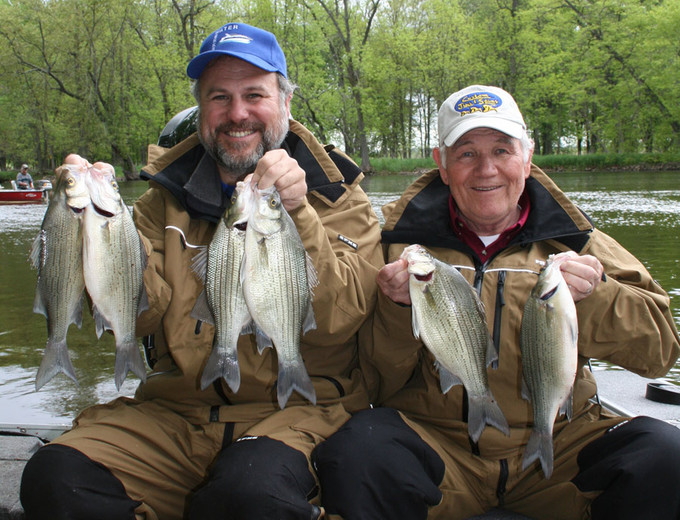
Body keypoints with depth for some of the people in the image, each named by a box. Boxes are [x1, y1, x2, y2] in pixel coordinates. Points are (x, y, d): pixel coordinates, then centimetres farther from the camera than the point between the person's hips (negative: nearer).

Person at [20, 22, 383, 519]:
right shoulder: (167, 195, 12)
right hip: (177, 411, 3)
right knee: (54, 476, -20)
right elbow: (138, 316, 0)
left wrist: (296, 214, -24)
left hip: (298, 408, -3)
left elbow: (339, 319, -12)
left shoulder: (334, 194, 3)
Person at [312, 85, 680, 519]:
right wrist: (398, 309, -17)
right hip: (434, 441, -1)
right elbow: (379, 382, 2)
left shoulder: (573, 238, 6)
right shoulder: (403, 237, 3)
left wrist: (594, 297, -17)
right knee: (356, 452, -31)